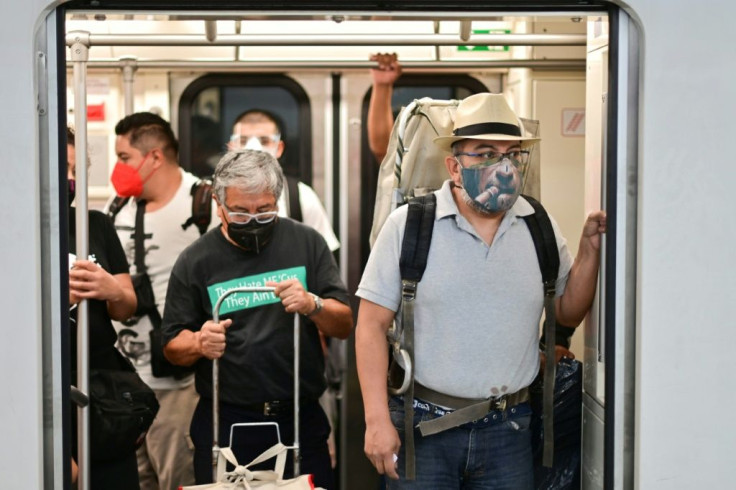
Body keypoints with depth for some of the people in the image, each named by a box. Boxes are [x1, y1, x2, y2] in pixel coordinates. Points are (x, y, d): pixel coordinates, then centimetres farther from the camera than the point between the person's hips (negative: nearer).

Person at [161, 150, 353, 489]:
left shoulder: (307, 243, 2)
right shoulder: (195, 261, 0)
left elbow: (344, 326, 2)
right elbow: (173, 347, 4)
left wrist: (312, 305, -18)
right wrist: (200, 344, -18)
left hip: (302, 420, 1)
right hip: (224, 422, -1)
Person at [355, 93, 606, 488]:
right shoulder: (408, 224, -7)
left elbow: (568, 313, 14)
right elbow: (372, 326, -7)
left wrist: (589, 247, -1)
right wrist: (377, 421, -12)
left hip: (508, 428, 3)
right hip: (422, 425, -3)